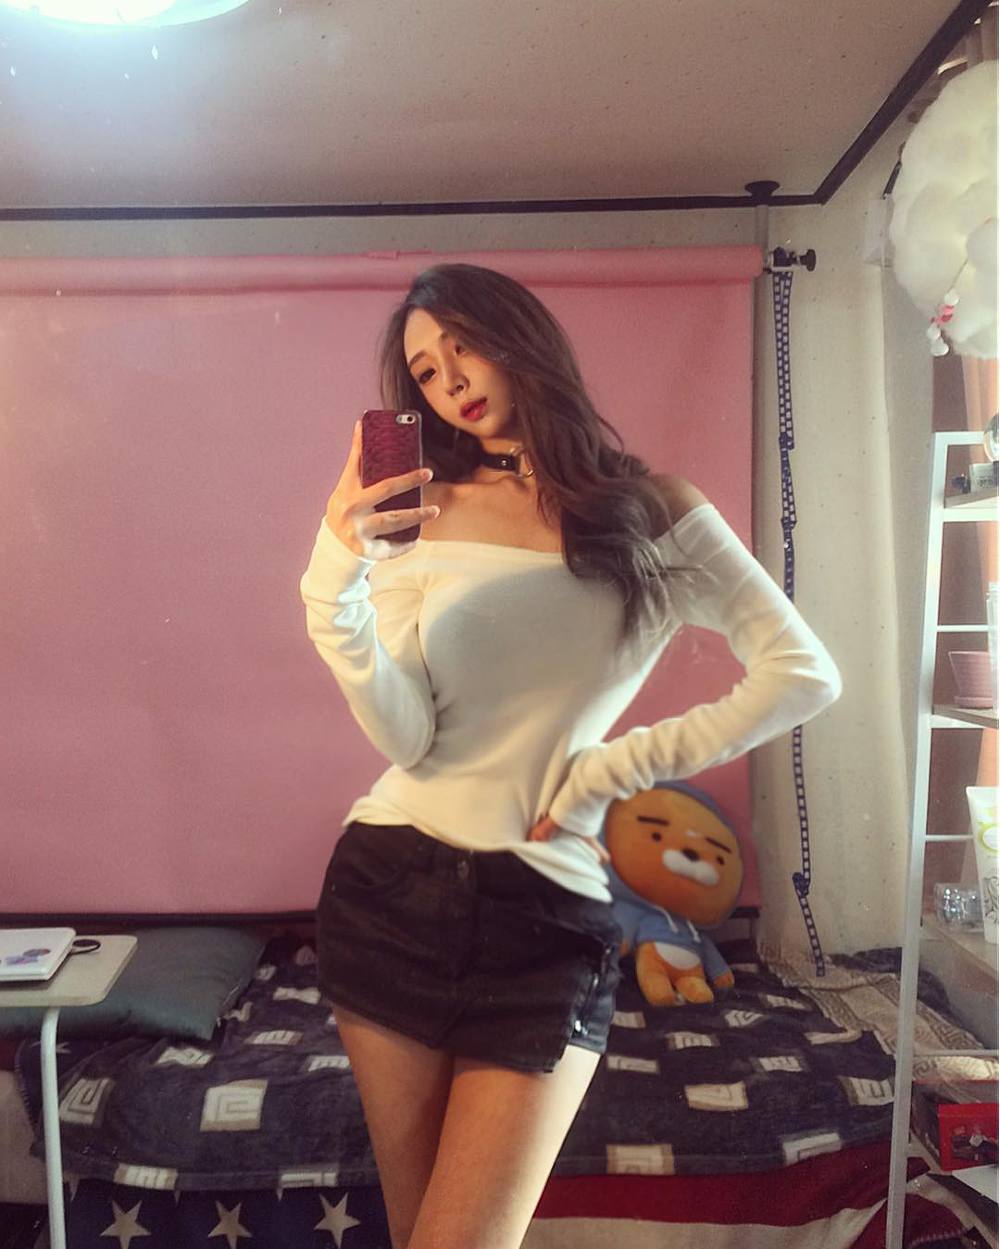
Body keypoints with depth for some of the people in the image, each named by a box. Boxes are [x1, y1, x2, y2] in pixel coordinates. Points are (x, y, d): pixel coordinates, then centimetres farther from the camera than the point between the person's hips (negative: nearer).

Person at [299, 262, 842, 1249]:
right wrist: (338, 576, -21)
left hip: (550, 915, -1)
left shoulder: (651, 510, 1)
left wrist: (613, 769, -9)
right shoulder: (425, 512, 3)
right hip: (390, 887, 2)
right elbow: (406, 738, -7)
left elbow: (804, 675, -8)